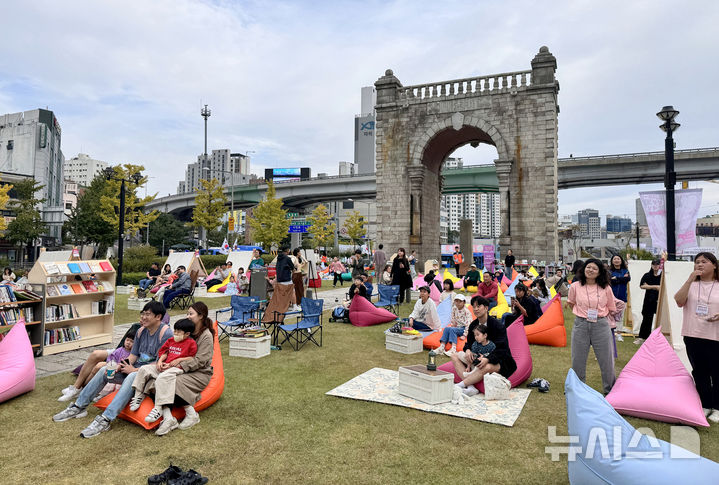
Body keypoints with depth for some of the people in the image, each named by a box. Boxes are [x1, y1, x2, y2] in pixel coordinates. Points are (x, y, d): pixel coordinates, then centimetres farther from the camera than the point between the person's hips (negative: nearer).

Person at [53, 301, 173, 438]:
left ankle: (105, 420, -39)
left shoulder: (166, 333, -17)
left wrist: (134, 370, -16)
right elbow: (133, 355, 11)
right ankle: (79, 406, 12)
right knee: (104, 370, 2)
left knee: (132, 377, -37)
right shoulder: (141, 331, 10)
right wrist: (119, 366, -7)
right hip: (136, 367, 9)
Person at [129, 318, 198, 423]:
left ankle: (158, 409, -34)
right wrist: (160, 361, 4)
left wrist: (179, 360, -11)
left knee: (162, 378, -35)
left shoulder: (191, 343, -2)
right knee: (144, 369, -3)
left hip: (177, 368, -8)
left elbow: (193, 358, -5)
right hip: (164, 366, 9)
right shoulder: (171, 340, 20)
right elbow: (165, 352, 24)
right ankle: (138, 396, 7)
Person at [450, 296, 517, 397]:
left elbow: (501, 349, -20)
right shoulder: (473, 325, 5)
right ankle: (470, 387, -28)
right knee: (454, 356, -8)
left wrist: (487, 359, -37)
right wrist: (468, 350, -13)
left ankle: (459, 385, -37)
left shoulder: (497, 325, -15)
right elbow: (470, 342, 13)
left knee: (487, 367, -42)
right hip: (479, 357, 7)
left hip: (498, 361, -7)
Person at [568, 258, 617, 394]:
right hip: (580, 325, 1)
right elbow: (571, 303, 15)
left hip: (601, 325, 0)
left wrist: (599, 315, 5)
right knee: (578, 360, 11)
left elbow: (611, 308, 10)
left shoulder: (606, 288, -3)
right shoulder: (575, 286, -3)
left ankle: (610, 389, 29)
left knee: (606, 360, 9)